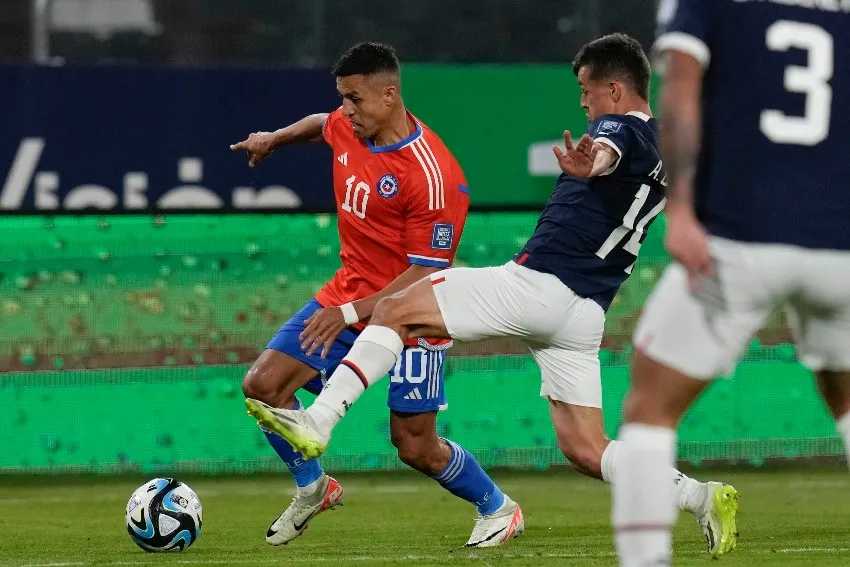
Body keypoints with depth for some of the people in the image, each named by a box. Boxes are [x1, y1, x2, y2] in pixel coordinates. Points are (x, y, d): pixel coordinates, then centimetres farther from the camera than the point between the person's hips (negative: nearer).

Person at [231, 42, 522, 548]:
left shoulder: (433, 176, -26)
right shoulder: (348, 129, -3)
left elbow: (426, 273, -24)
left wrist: (351, 313, -29)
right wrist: (275, 139, 20)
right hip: (349, 294, 7)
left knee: (416, 446, -2)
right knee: (263, 384, -6)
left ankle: (498, 510, 25)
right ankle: (313, 489, 17)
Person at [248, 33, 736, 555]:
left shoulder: (621, 126, -8)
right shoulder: (665, 154, 16)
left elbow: (608, 152, -34)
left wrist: (590, 163, -56)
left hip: (537, 283, -8)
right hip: (585, 313, 8)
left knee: (395, 311, -5)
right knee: (586, 450, 9)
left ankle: (318, 422, -18)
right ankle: (700, 496, -6)